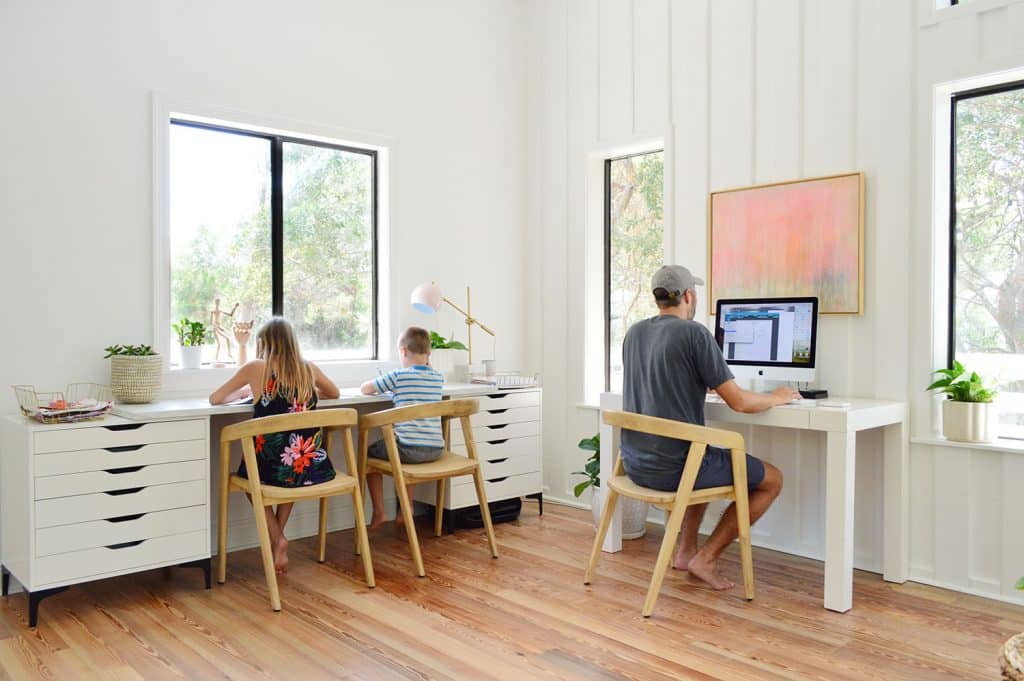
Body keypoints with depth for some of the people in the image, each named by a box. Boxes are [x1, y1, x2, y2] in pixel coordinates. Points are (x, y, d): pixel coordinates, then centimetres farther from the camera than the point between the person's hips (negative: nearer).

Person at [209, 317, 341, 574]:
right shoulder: (309, 369, 6)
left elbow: (215, 399, 9)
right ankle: (277, 536, 30)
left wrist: (244, 393, 27)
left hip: (274, 466, -3)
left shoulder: (256, 368, -2)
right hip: (312, 468, 3)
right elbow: (334, 393, 26)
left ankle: (277, 539, 13)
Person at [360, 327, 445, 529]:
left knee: (369, 453, 21)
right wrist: (426, 362, 23)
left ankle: (378, 512, 17)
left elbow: (364, 389, 4)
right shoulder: (438, 377, 9)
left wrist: (380, 387, 23)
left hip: (409, 448, -5)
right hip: (436, 449, 6)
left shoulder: (399, 375, -5)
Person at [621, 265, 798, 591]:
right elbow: (739, 402, -13)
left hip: (634, 464, 8)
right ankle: (706, 557, 7)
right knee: (772, 479, 11)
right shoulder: (695, 333, -13)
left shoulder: (634, 333, 8)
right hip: (673, 467, -8)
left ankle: (686, 550, 29)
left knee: (708, 464, 36)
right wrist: (777, 397, 8)